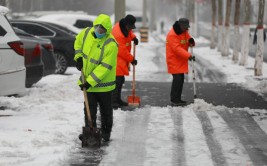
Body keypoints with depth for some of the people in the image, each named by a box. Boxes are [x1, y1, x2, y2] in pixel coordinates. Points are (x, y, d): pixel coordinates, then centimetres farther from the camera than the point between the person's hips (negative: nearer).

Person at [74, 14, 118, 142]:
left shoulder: (111, 45, -26)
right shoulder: (87, 33, -7)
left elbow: (105, 67, -27)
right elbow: (78, 41, 18)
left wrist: (91, 81, -28)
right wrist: (78, 57, 6)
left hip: (103, 82, -5)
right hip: (88, 80, 5)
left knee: (105, 109, 12)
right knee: (89, 109, 6)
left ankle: (106, 132, 28)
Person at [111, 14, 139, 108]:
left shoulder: (124, 27, 1)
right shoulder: (118, 35, -27)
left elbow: (128, 32, 27)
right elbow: (122, 51, -22)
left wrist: (133, 37, 5)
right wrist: (132, 59, -11)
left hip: (121, 61, 10)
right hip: (116, 60, -10)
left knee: (120, 80, 16)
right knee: (118, 81, -14)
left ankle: (117, 100, 26)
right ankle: (113, 101, -14)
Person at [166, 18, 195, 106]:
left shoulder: (185, 32, 9)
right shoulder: (172, 34, -19)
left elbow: (187, 42, 18)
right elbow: (177, 48, -27)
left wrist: (191, 41, -8)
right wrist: (188, 56, -35)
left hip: (181, 60, 9)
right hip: (174, 60, -9)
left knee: (181, 79, 10)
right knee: (177, 79, -13)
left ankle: (177, 99, 19)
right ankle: (174, 100, -9)